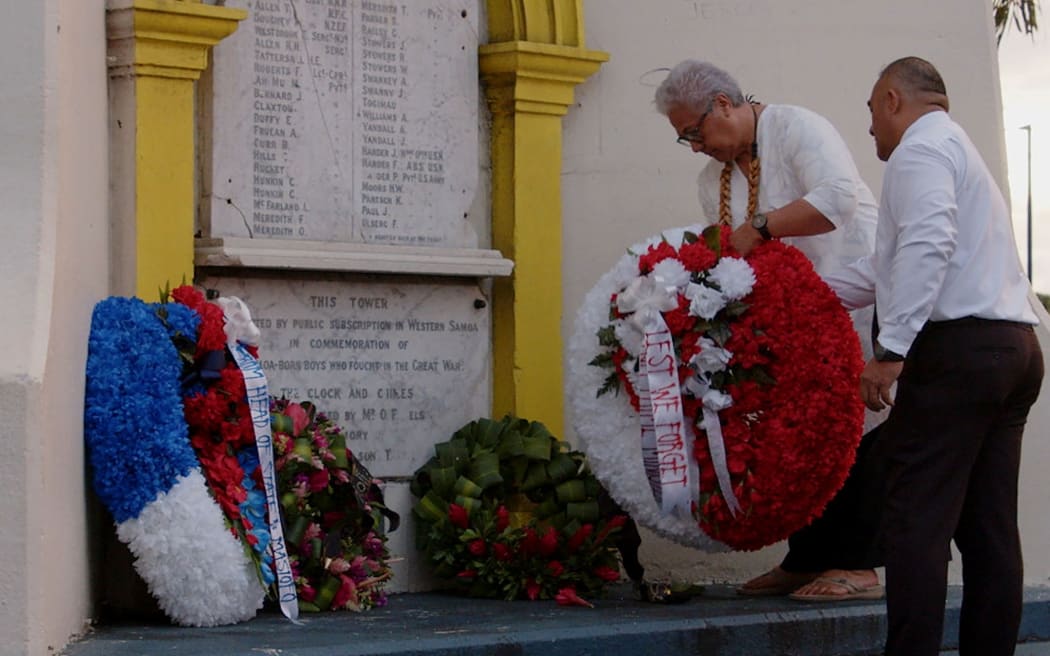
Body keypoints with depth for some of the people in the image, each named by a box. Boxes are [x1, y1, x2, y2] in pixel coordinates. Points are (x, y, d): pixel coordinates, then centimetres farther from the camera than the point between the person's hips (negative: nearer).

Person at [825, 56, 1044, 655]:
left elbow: (927, 246, -20)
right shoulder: (961, 149, 28)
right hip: (1015, 348, 10)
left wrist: (891, 349, -23)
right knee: (990, 527, 8)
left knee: (917, 522, -10)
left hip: (957, 347, -10)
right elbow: (883, 269, 31)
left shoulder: (920, 150, -3)